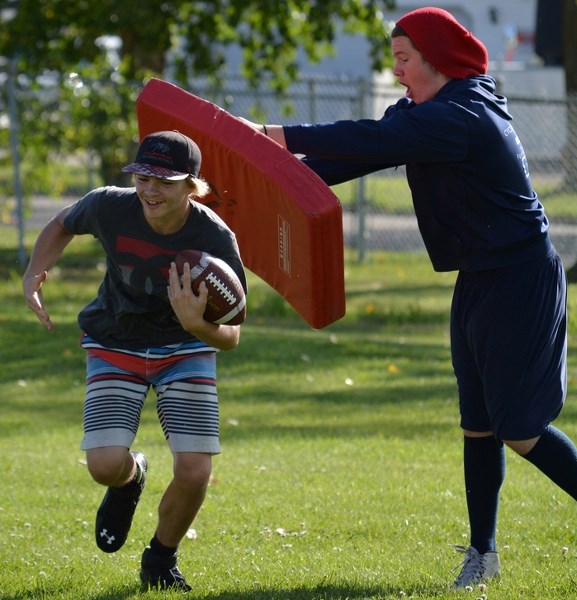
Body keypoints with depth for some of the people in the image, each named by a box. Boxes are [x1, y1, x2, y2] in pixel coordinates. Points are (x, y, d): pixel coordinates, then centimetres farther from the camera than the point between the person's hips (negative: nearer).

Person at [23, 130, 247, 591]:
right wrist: (35, 272, -13)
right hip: (115, 346, 1)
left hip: (187, 350, -1)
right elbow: (63, 226, 4)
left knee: (195, 472, -15)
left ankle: (161, 560, 17)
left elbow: (231, 337, -21)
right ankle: (130, 479, 24)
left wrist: (197, 325, -44)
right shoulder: (110, 207, -21)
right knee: (105, 464, -18)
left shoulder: (216, 240, -25)